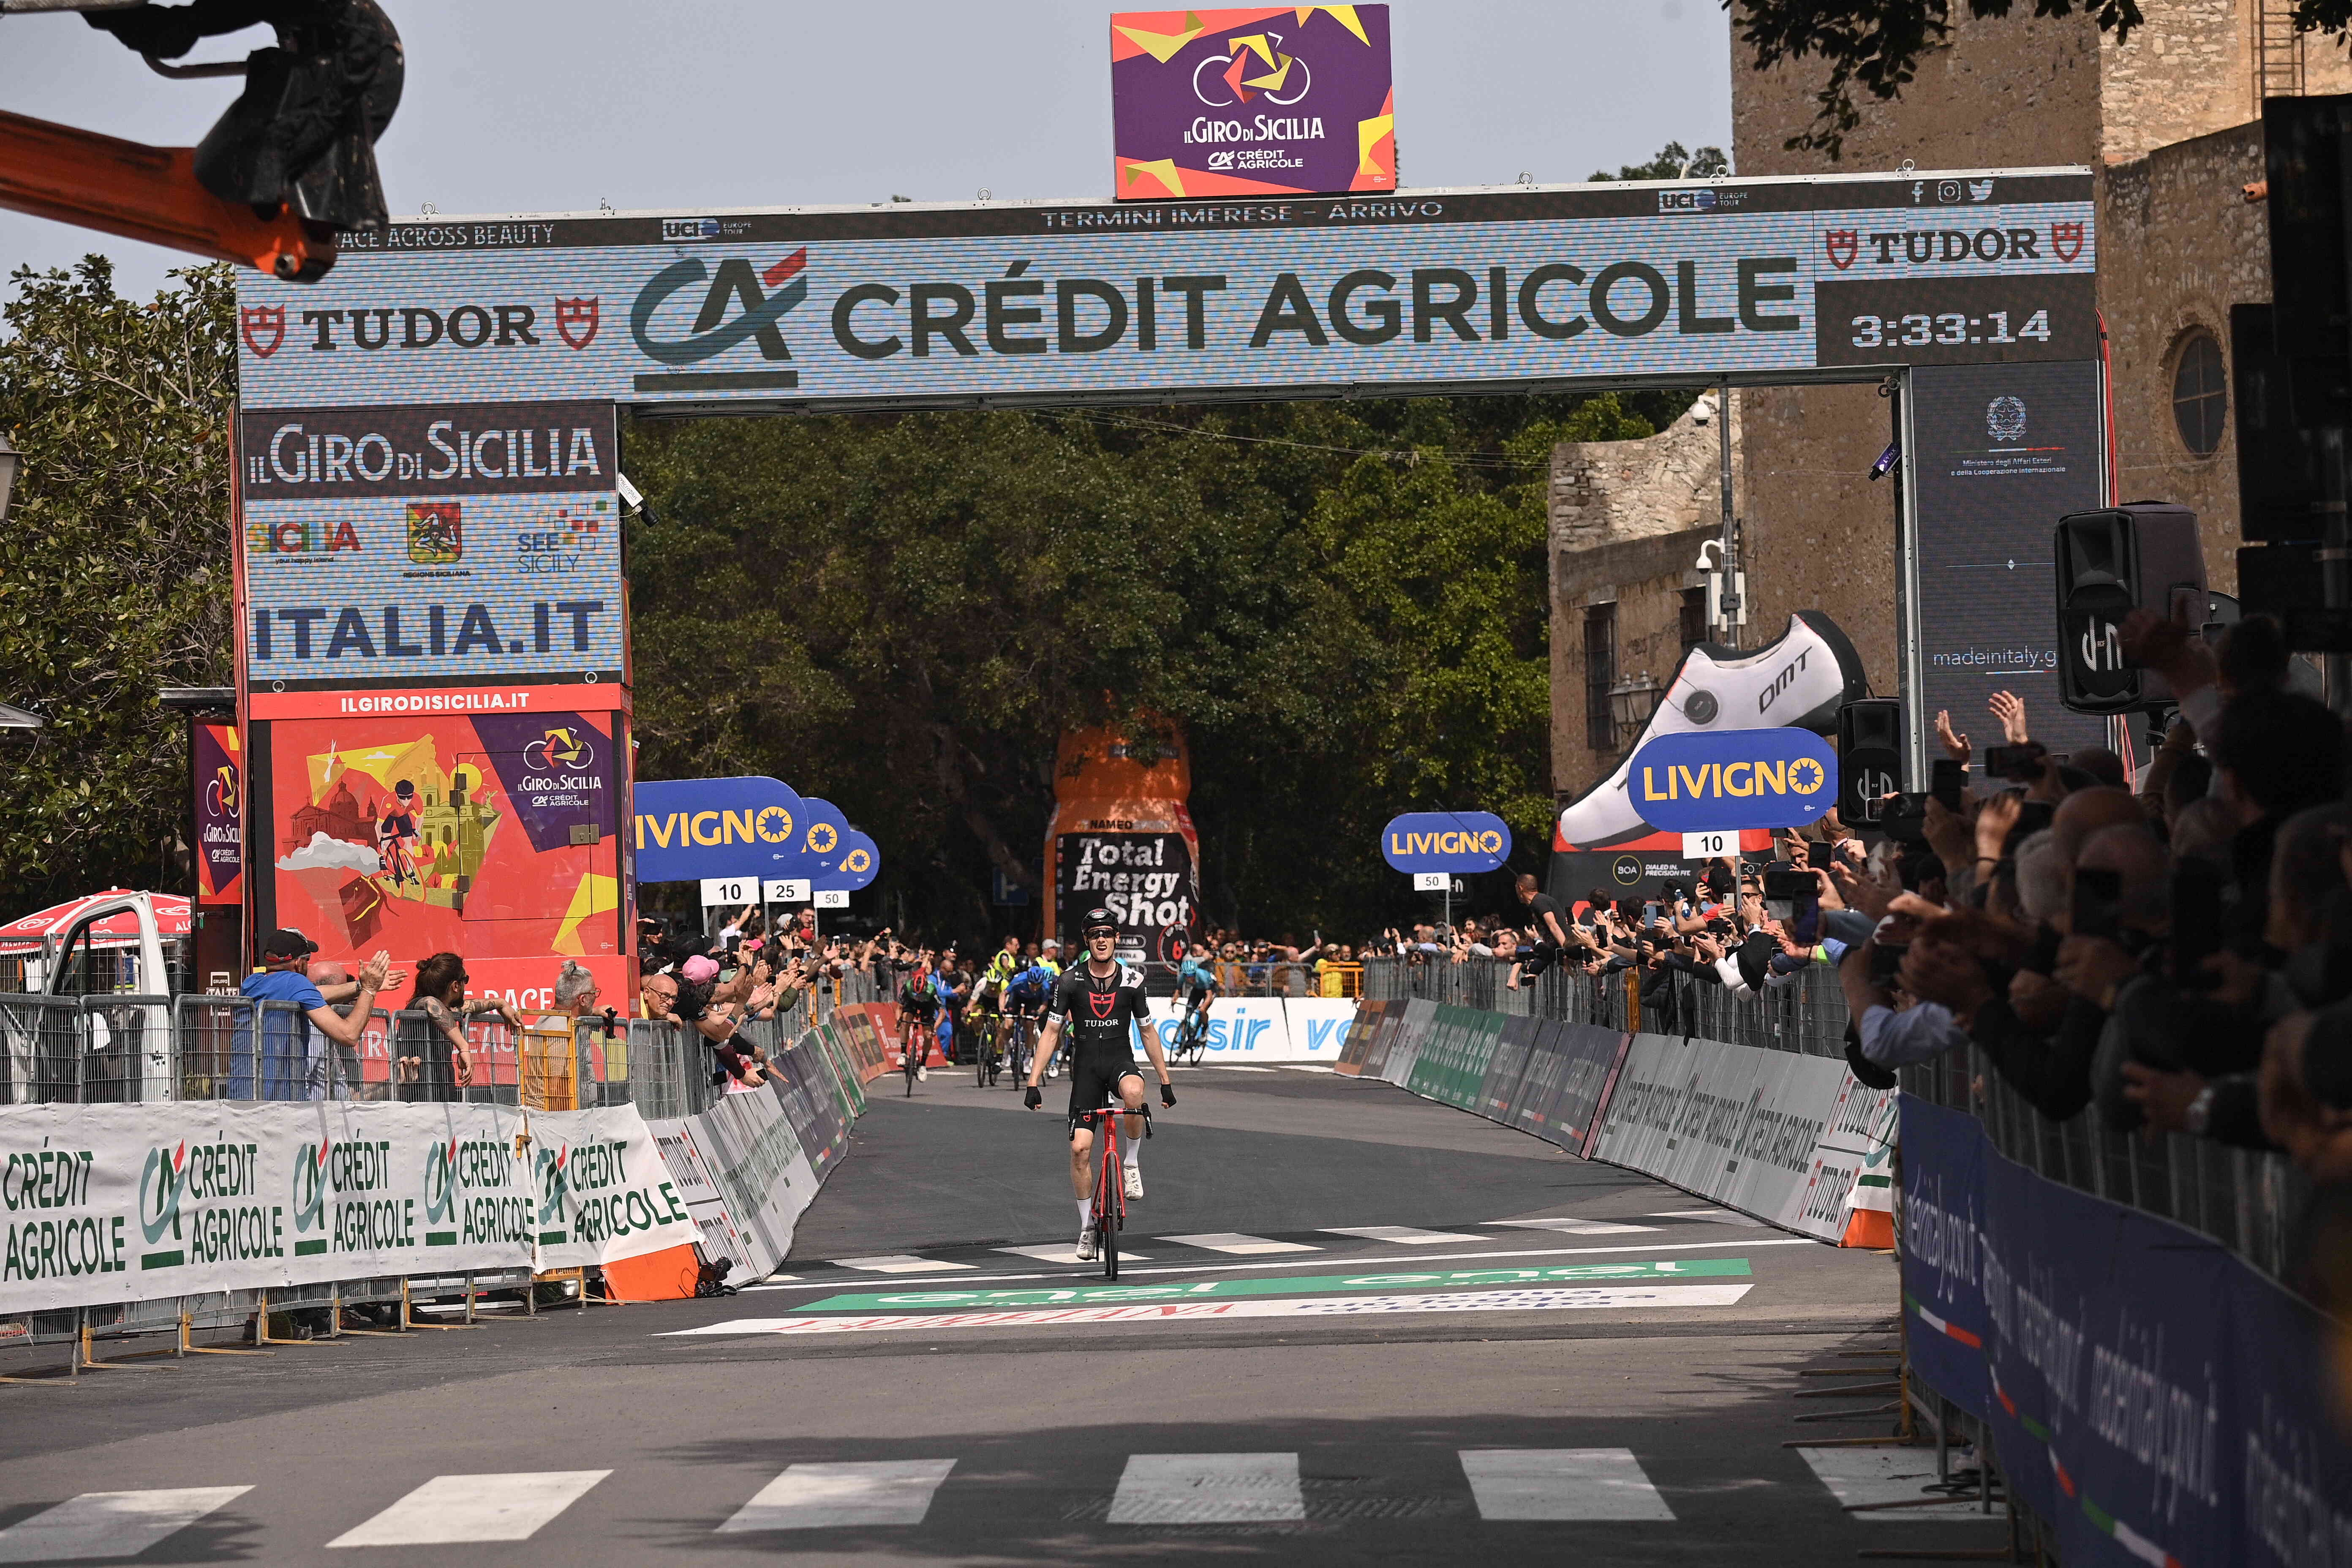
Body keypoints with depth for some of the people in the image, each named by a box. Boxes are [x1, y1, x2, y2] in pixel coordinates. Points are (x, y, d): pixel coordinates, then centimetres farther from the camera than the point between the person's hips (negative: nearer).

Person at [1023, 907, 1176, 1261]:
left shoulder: (1131, 981, 0)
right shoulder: (1070, 981, -3)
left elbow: (1148, 1032, 9)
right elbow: (1051, 1032, 0)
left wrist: (1165, 1081, 9)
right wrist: (1033, 1083, -6)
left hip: (1121, 1062, 0)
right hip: (1086, 1068, 0)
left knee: (1133, 1091, -38)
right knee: (1080, 1148, -9)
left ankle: (1131, 1162, -14)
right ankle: (1087, 1227, 7)